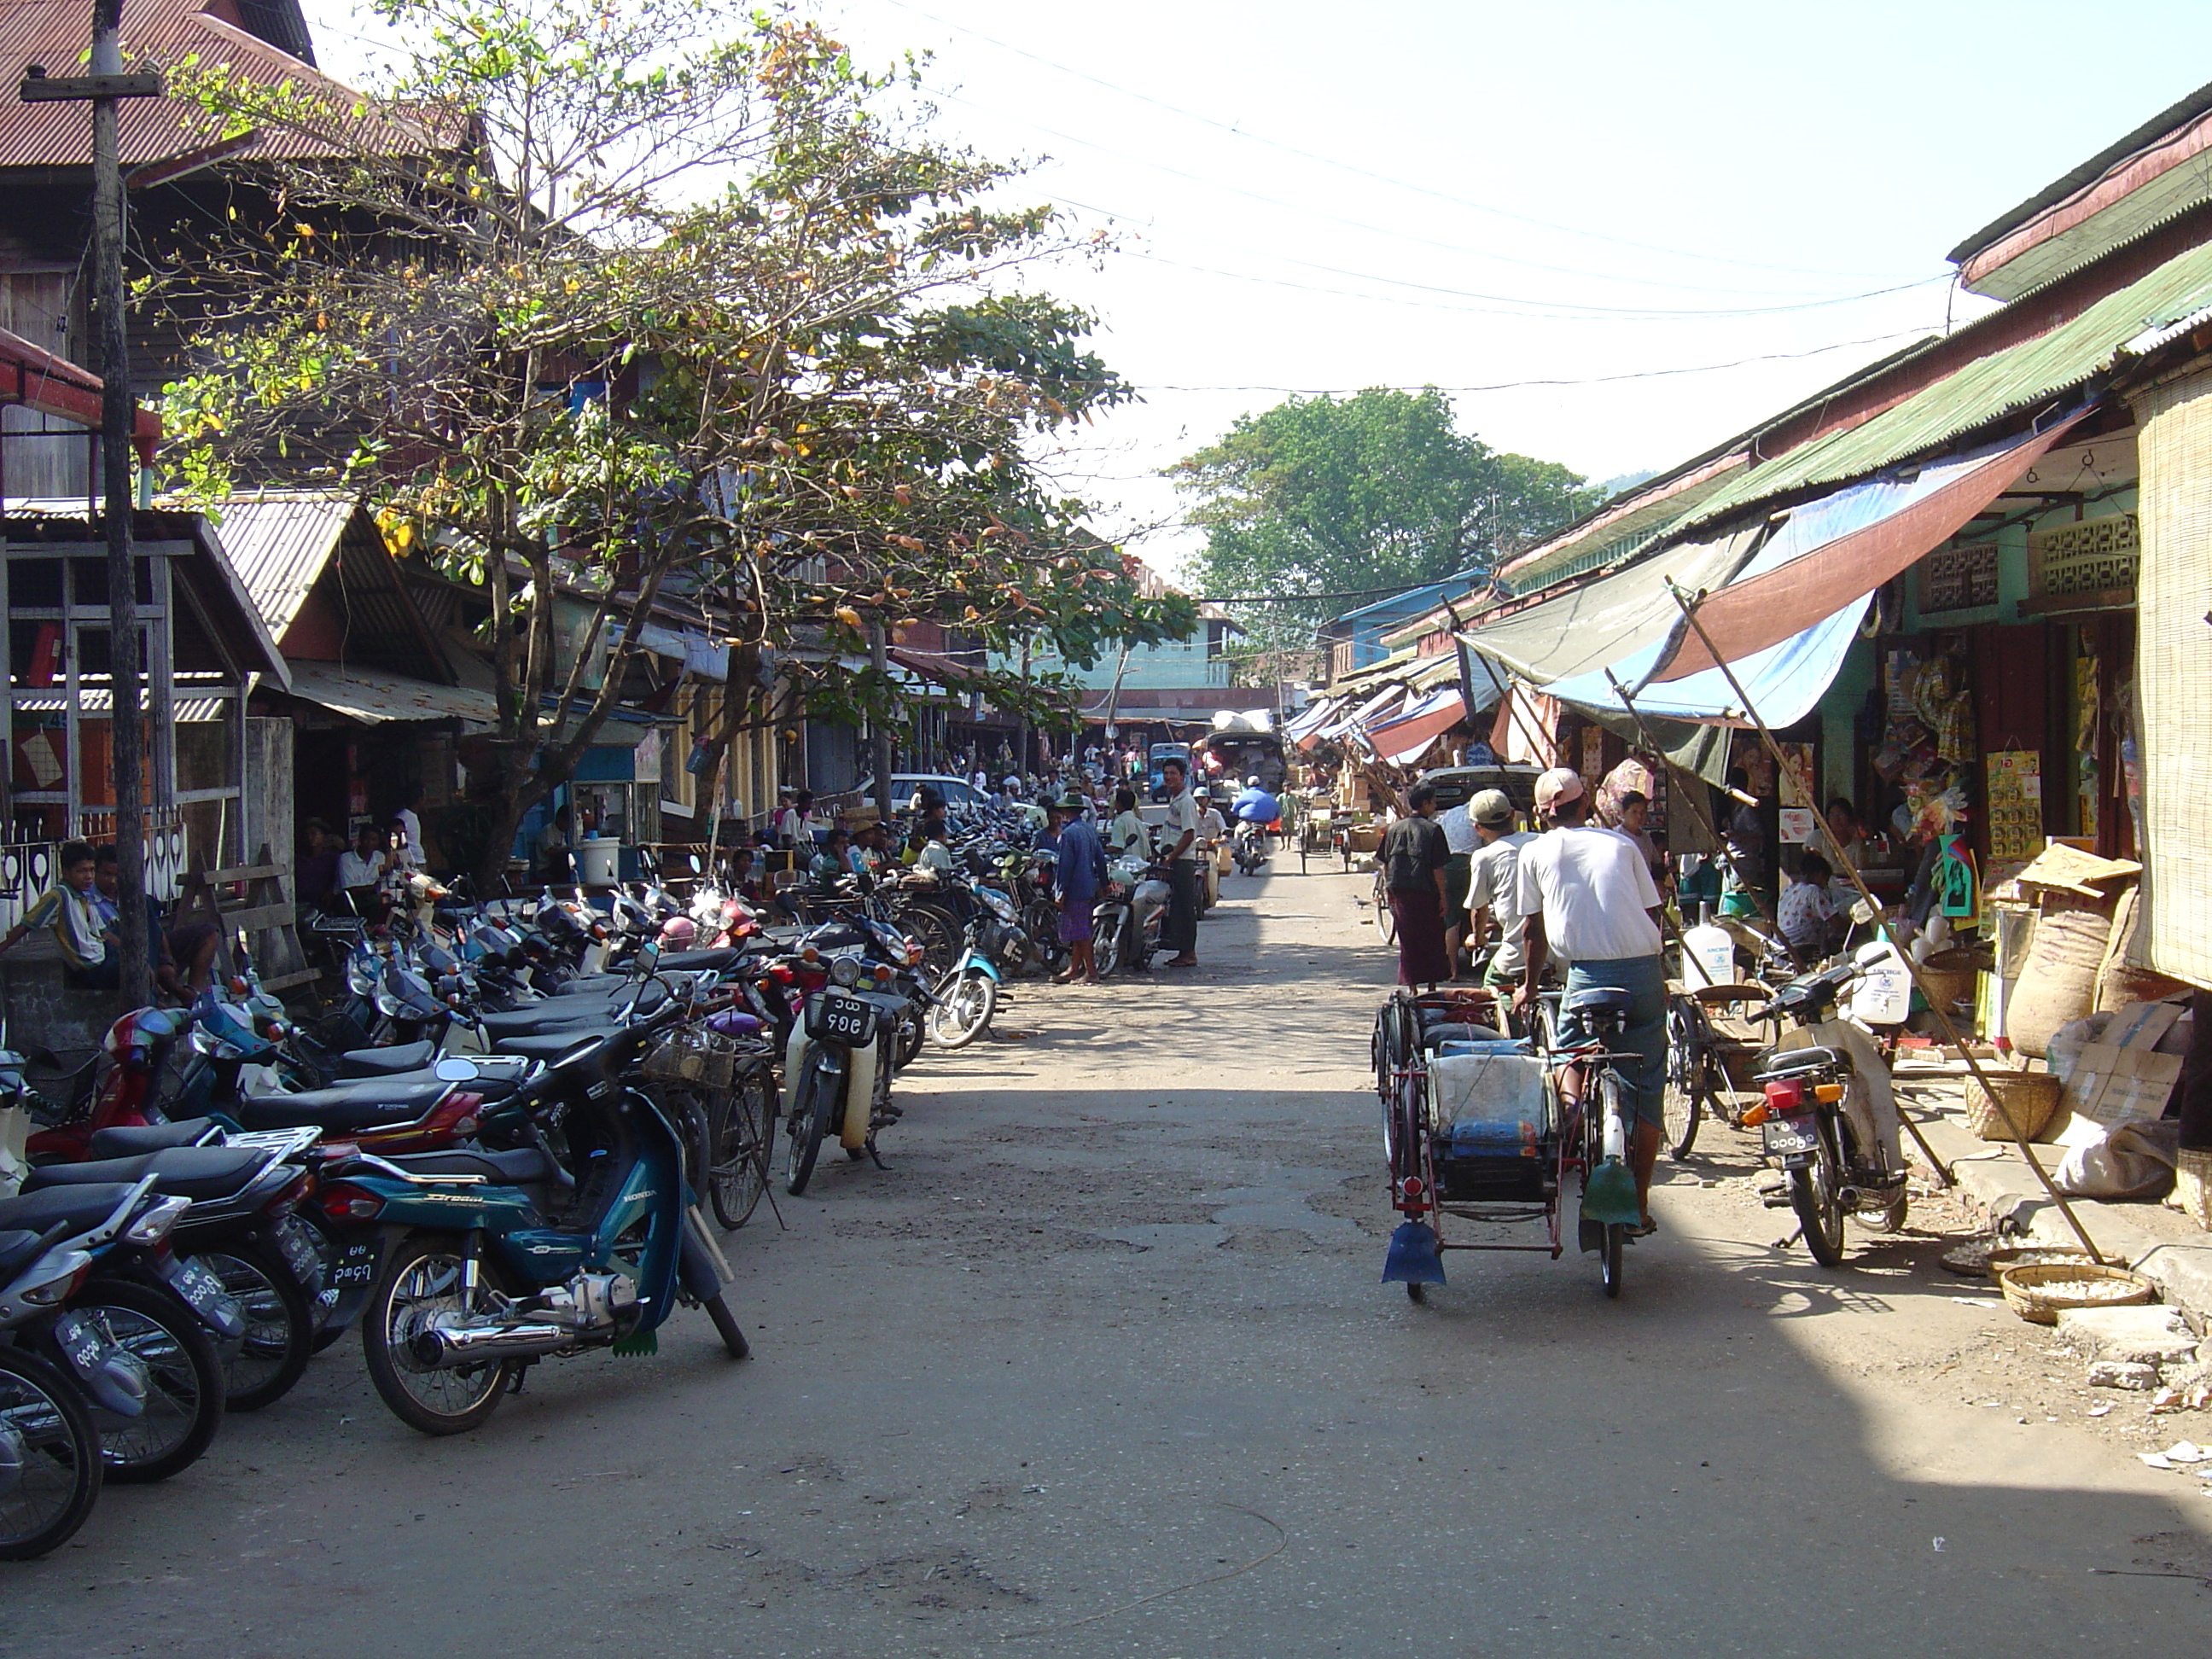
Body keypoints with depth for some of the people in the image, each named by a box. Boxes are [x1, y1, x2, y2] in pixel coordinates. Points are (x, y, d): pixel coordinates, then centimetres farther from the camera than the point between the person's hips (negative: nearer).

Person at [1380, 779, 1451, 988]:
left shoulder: (1394, 829, 5)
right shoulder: (1432, 829, -9)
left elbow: (1385, 865, 9)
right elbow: (1438, 869, -11)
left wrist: (1390, 891, 18)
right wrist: (1443, 896, -4)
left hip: (1400, 894, 4)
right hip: (1426, 893, -4)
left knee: (1408, 942, 9)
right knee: (1432, 941, 9)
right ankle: (1432, 985, 12)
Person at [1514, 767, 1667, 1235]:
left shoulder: (1535, 853, 10)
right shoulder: (1621, 845, 14)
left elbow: (1533, 929, 13)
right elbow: (1653, 913, 15)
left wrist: (1529, 987, 27)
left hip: (1589, 975, -2)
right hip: (1646, 970, 2)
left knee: (1574, 1070, 18)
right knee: (1645, 1090, 9)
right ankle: (1638, 1202, 10)